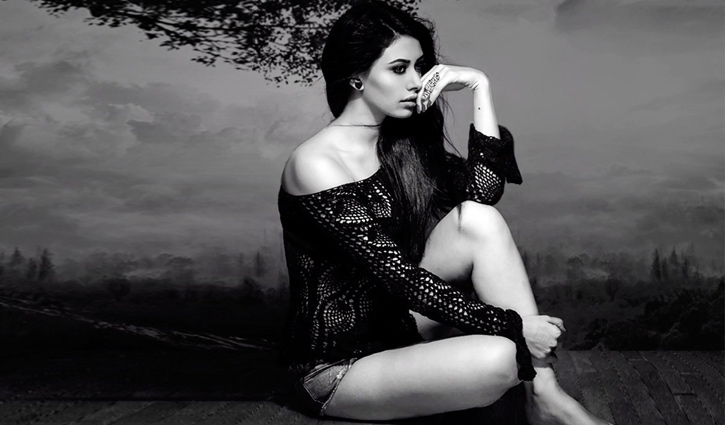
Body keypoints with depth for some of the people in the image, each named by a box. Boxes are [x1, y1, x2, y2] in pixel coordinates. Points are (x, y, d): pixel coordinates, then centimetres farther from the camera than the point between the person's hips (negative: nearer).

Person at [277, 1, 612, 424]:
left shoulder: (402, 143, 4)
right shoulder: (316, 165, -19)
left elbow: (482, 191, -9)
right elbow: (395, 272, -24)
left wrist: (480, 87, -11)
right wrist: (511, 326, -24)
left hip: (400, 319, 7)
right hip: (336, 367, -7)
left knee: (479, 221, -16)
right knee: (499, 358, -31)